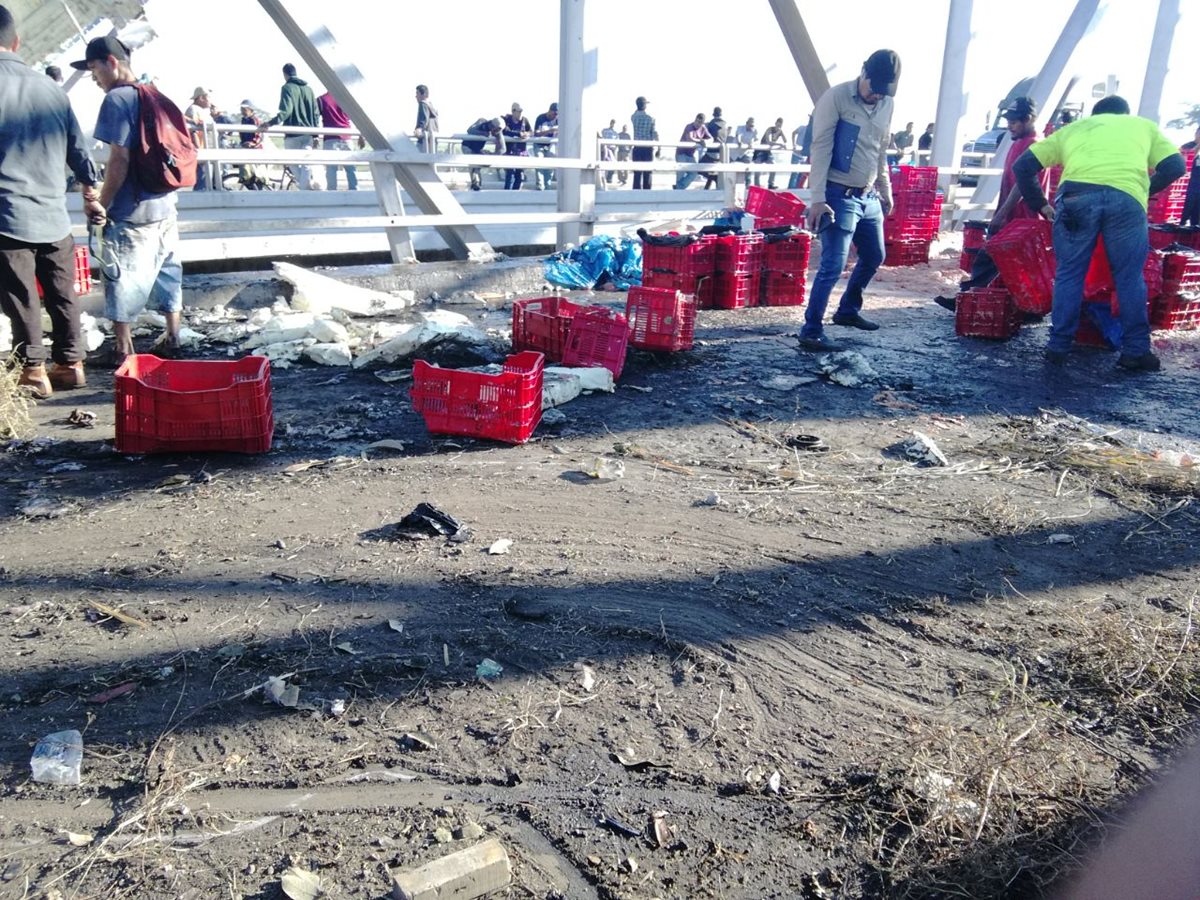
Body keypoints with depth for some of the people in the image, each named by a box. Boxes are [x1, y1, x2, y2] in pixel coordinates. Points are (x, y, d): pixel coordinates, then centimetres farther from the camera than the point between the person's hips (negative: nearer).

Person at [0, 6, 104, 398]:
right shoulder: (49, 88, 6)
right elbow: (77, 147, 13)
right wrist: (91, 192, 27)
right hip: (54, 214, 5)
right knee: (62, 296, 13)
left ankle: (33, 371, 8)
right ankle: (70, 362, 20)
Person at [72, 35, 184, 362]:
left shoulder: (117, 99, -12)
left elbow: (120, 159, -18)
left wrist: (101, 206, -11)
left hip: (132, 212, -8)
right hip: (165, 207, 8)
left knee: (123, 283, 1)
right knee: (167, 273, 15)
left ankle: (124, 353, 6)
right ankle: (172, 341, 24)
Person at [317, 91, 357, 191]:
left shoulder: (321, 100, 5)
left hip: (330, 138, -2)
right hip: (345, 137, 2)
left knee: (331, 168, -5)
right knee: (350, 167, 6)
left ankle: (332, 191, -11)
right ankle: (354, 190, 1)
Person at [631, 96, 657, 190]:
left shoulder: (634, 117, 2)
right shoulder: (650, 118, -4)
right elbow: (655, 134, -5)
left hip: (637, 148, 2)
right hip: (648, 148, -2)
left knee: (637, 172, 1)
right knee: (647, 173, 4)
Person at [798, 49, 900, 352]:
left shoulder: (887, 104, 8)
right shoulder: (836, 97, -12)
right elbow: (821, 149, -15)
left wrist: (885, 191, 22)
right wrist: (818, 199, -20)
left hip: (869, 197, 8)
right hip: (840, 196, -8)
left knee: (874, 257, 18)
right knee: (833, 265, -13)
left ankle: (848, 310, 36)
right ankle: (811, 332, -8)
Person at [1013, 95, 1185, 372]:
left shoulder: (1073, 128, 34)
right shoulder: (1144, 125, 34)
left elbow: (1023, 165, 26)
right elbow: (1175, 165, 22)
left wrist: (1041, 205, 29)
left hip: (1076, 195, 0)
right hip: (1126, 198, 0)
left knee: (1069, 274, 11)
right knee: (1129, 277, 10)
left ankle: (1058, 347, 11)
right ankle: (1136, 351, 13)